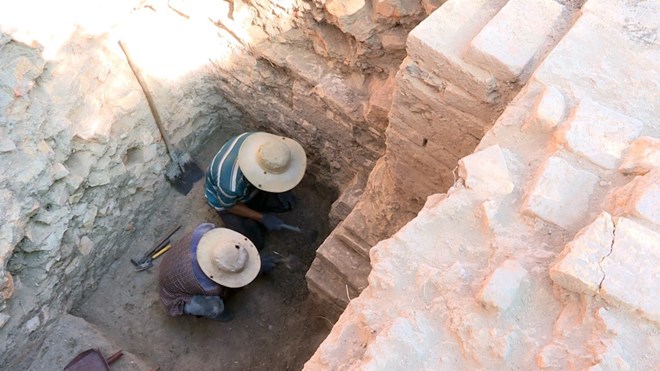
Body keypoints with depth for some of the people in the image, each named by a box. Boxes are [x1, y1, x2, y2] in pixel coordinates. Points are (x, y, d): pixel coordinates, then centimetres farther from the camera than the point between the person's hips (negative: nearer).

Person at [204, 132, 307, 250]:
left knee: (287, 203, -1)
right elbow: (229, 206, -21)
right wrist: (262, 218, -18)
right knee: (253, 243, -5)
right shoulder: (230, 185, -45)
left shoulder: (263, 142, -33)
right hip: (226, 200, -4)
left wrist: (281, 190, -12)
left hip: (251, 187, 5)